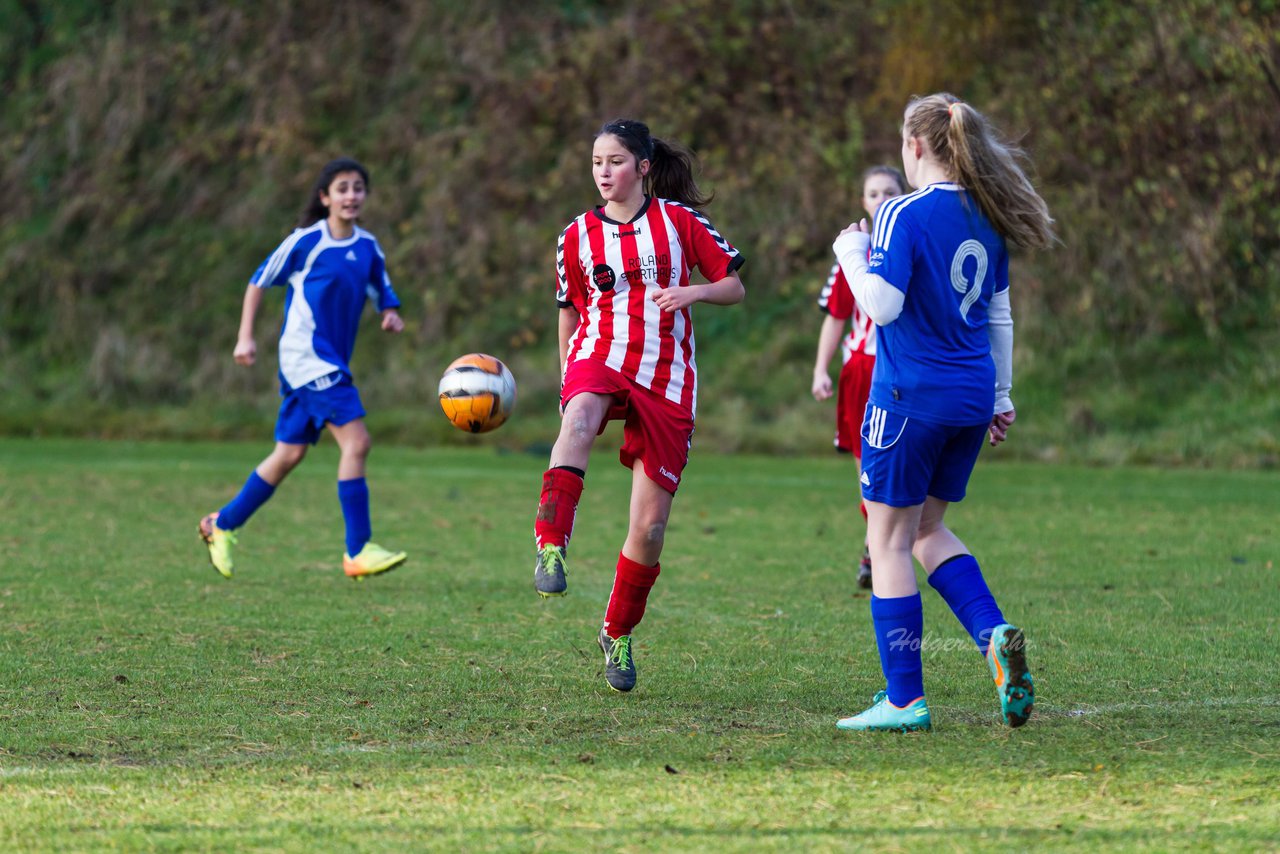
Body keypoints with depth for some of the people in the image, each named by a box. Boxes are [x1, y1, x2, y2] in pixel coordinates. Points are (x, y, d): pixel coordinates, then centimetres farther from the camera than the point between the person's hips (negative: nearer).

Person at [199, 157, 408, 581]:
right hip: (306, 355, -7)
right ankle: (358, 550, -16)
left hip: (333, 363, 7)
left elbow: (384, 296, 16)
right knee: (356, 440, -18)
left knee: (289, 454, 13)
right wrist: (245, 337, -1)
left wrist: (391, 316, -7)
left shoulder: (368, 248, 8)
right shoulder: (305, 242, -7)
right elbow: (260, 281, 2)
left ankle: (223, 524, 28)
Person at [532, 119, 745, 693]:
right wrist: (567, 384, 17)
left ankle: (618, 635, 20)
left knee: (650, 527, -2)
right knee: (579, 420, -40)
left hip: (665, 382, 0)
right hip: (599, 358, 0)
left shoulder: (679, 220, 3)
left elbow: (734, 287, 6)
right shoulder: (578, 236, 9)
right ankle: (550, 548, -53)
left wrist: (691, 292, -14)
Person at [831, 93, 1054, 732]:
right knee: (927, 529, 20)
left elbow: (882, 305, -21)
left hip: (911, 395, -7)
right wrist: (1001, 395, 23)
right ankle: (994, 635, -3)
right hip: (971, 398, 7)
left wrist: (851, 252, -3)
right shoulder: (985, 219, 8)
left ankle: (904, 699, 3)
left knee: (890, 539, 3)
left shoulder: (904, 215, -14)